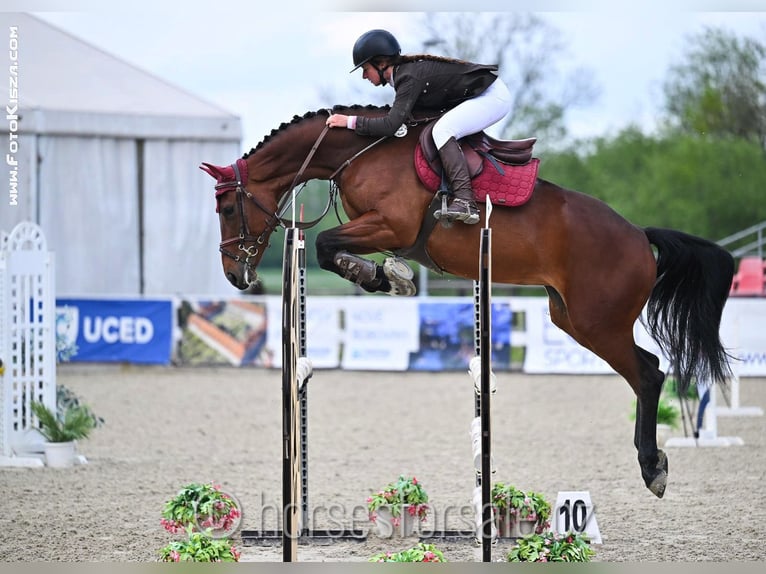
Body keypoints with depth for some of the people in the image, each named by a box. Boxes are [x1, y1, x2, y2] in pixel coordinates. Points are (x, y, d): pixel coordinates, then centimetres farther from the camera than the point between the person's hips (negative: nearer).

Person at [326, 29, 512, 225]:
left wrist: (350, 121, -23)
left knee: (442, 130, -26)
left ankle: (465, 202, -35)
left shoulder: (410, 78, -22)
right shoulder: (406, 71, 7)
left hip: (493, 97, -11)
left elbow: (390, 125, -29)